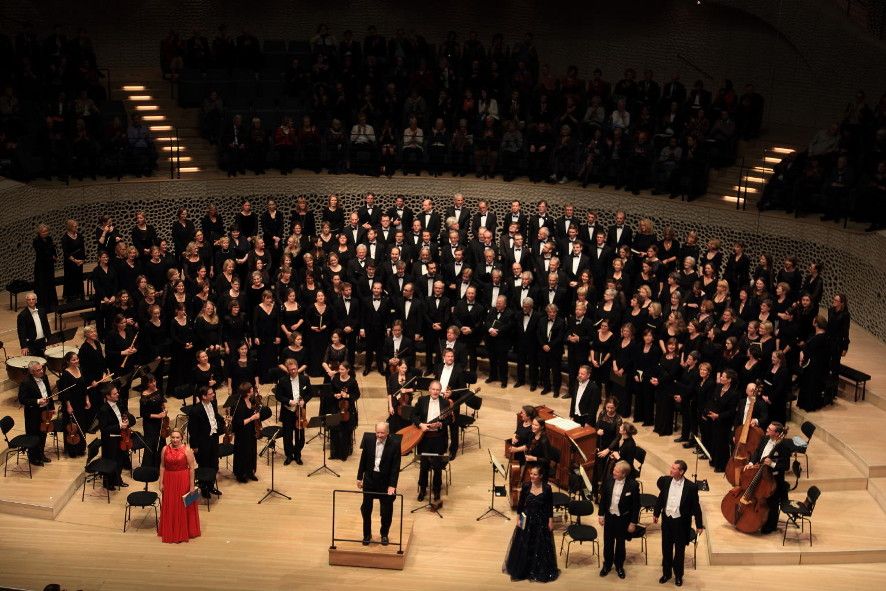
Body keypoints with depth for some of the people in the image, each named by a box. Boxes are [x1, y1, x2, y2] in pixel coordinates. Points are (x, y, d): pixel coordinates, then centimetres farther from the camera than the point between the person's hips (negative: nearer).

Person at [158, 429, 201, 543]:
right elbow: (162, 466, 4)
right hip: (169, 480, 3)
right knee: (169, 506, 13)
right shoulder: (165, 449, -2)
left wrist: (192, 485, -10)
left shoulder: (187, 450, -11)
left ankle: (183, 531, 23)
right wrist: (161, 482, 1)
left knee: (183, 506, 7)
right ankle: (169, 531, 30)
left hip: (183, 481, -3)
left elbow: (191, 468, -9)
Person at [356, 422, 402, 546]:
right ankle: (367, 534, 25)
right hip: (370, 478, 2)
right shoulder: (368, 440, -6)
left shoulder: (395, 444, -15)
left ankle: (384, 535, 28)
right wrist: (359, 477, 7)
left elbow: (396, 466, -14)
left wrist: (392, 485, -20)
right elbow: (363, 459, 5)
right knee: (366, 508, 7)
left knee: (386, 510, 8)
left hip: (385, 480, -2)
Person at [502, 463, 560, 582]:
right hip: (527, 520, 1)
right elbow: (520, 503, 0)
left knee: (541, 546, 8)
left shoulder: (547, 488, -11)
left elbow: (550, 506, -4)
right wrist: (519, 518, -2)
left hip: (542, 521, -1)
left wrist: (550, 521, -3)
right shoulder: (526, 486, -8)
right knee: (524, 546, 8)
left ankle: (540, 571, 24)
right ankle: (523, 570, 25)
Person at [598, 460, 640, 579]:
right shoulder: (609, 481, -11)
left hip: (623, 519, -3)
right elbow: (603, 499, 2)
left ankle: (619, 566, 35)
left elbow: (636, 505, -12)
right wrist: (601, 515, 3)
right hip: (609, 517, 3)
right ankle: (607, 565, 35)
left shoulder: (633, 485, -21)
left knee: (620, 544, 15)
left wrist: (633, 522, -9)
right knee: (608, 542, 15)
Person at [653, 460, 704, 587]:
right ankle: (666, 573, 33)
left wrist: (699, 525, -4)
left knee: (679, 550, 13)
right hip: (666, 519, 3)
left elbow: (696, 507, -9)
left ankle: (678, 575, 31)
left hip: (681, 522, -3)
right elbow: (660, 498, 8)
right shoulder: (665, 481, -7)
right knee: (666, 549, 16)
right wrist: (656, 513, 13)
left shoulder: (691, 487, -17)